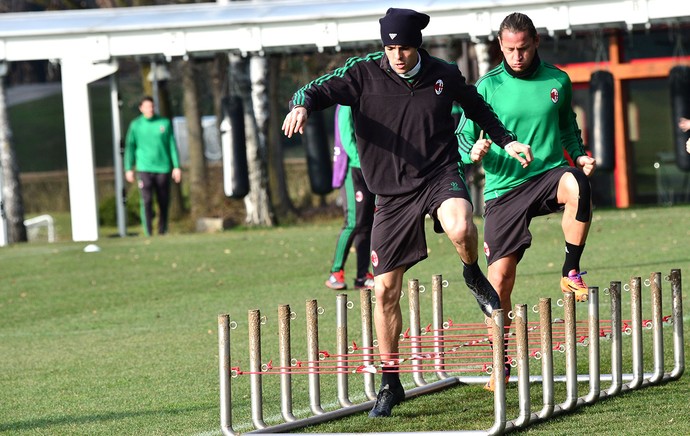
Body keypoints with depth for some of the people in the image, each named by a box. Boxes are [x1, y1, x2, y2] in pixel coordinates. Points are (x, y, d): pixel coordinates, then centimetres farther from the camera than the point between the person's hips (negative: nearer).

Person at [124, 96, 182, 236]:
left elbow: (172, 145, 6)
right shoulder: (135, 125, 3)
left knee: (164, 202, 5)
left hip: (163, 168, 1)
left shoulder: (165, 123, 4)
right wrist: (129, 169, 3)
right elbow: (130, 147, 7)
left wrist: (176, 167, 2)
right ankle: (148, 233, -11)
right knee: (147, 200, -12)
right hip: (144, 168, -1)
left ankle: (163, 231, 18)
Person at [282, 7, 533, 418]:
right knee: (385, 289, 2)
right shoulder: (363, 73, -5)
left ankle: (474, 276, 0)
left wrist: (508, 140, 15)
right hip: (392, 192, 1)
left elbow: (478, 107, 19)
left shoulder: (444, 75, 0)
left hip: (441, 174, -1)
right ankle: (390, 383, 16)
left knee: (460, 229, -36)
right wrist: (302, 106, -35)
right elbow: (318, 90, -14)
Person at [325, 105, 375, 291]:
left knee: (368, 222, 5)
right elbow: (347, 140, -15)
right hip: (353, 170, -8)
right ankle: (335, 274, -5)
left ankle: (363, 277, 8)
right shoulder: (348, 107, -8)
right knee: (354, 222, -12)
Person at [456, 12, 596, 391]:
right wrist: (474, 152, -20)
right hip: (503, 188, 0)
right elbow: (462, 137, 2)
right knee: (500, 278, -1)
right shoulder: (488, 86, -1)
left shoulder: (557, 81, 5)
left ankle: (571, 272, -20)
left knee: (576, 185, -37)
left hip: (549, 174, 0)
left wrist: (579, 155, 5)